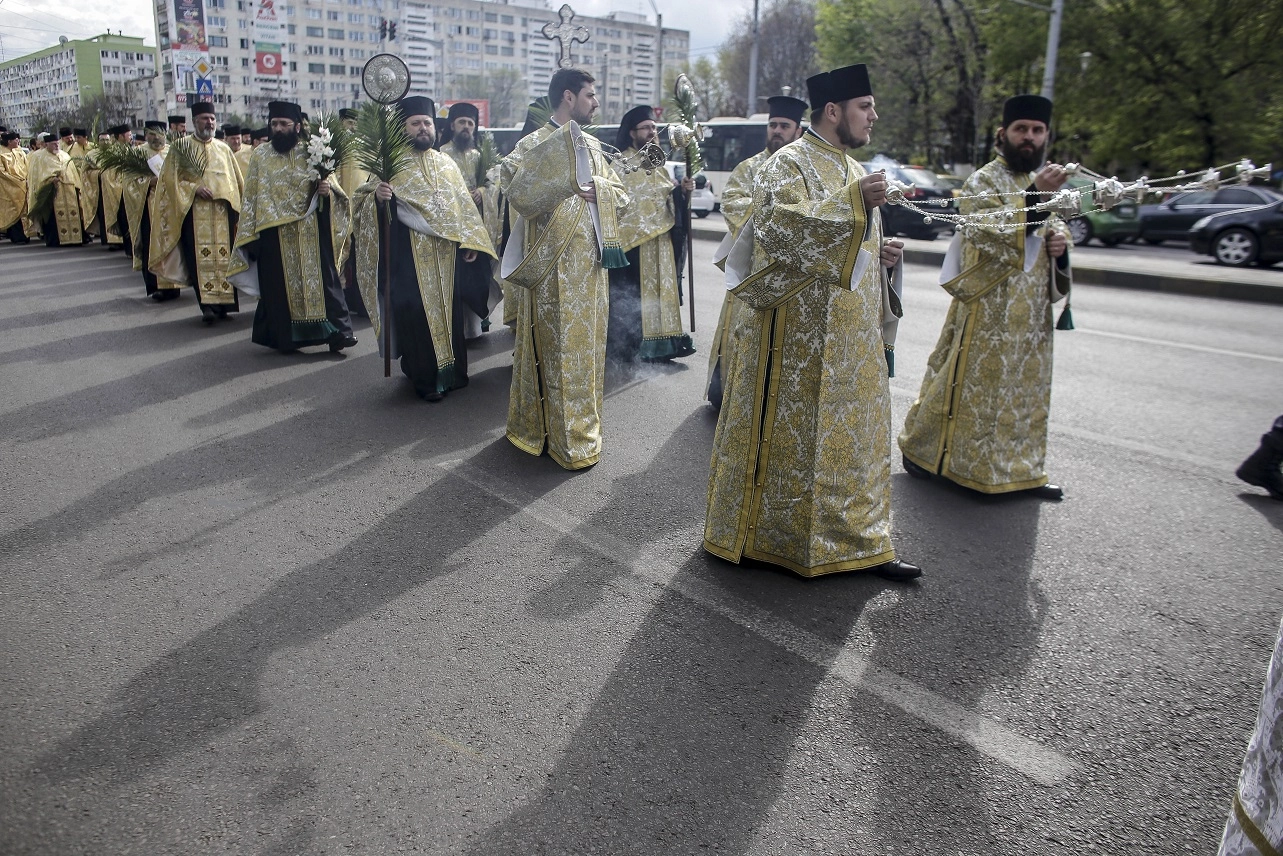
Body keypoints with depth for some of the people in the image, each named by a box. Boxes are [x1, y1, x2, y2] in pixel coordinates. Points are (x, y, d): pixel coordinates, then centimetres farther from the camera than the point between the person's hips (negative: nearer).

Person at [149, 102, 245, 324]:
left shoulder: (223, 149, 15)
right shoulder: (181, 146, 6)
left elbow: (237, 181, 18)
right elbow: (170, 178, 2)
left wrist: (235, 205, 7)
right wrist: (194, 188, -13)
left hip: (222, 211, 3)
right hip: (193, 211, -3)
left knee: (224, 256, -1)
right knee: (200, 257, -9)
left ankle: (222, 302, 4)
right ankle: (207, 304, -11)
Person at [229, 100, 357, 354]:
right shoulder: (261, 156, 7)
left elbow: (330, 181, 7)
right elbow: (251, 197, 7)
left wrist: (329, 188, -17)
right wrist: (248, 232, 2)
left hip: (312, 232, -1)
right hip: (275, 234, 1)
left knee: (320, 277, -3)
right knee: (281, 284, 3)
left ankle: (336, 331, -2)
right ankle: (287, 336, 12)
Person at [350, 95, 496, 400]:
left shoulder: (446, 164, 12)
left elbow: (463, 204, 15)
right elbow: (362, 201, -7)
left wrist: (469, 242, 6)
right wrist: (377, 197, -29)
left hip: (446, 255, 4)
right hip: (409, 257, -4)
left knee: (449, 309, 9)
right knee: (416, 313, -1)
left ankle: (452, 370, 23)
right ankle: (424, 377, 10)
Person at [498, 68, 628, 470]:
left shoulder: (592, 145, 15)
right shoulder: (534, 145, -7)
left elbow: (620, 194, 13)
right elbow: (518, 194, -23)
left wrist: (596, 188, -6)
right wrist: (565, 182, -22)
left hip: (590, 263, 7)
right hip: (554, 266, -7)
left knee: (586, 342, 12)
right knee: (557, 346, -2)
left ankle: (580, 425, 25)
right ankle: (564, 436, 8)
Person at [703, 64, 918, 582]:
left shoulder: (853, 170, 18)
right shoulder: (788, 164, -7)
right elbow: (780, 228, -23)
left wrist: (882, 253, 6)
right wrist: (852, 202, -26)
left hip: (853, 337, 8)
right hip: (799, 333, -8)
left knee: (855, 432, 10)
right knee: (786, 431, 0)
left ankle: (858, 540, 19)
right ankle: (755, 534, 15)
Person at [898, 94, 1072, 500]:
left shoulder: (1044, 183, 15)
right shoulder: (982, 181, -8)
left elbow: (1055, 228, 23)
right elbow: (989, 236, -21)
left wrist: (1061, 241, -1)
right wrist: (1034, 195, -31)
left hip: (1032, 310, 7)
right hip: (988, 307, -7)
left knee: (1027, 388, 10)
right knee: (972, 384, -1)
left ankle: (1021, 469, 20)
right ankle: (919, 447, 14)